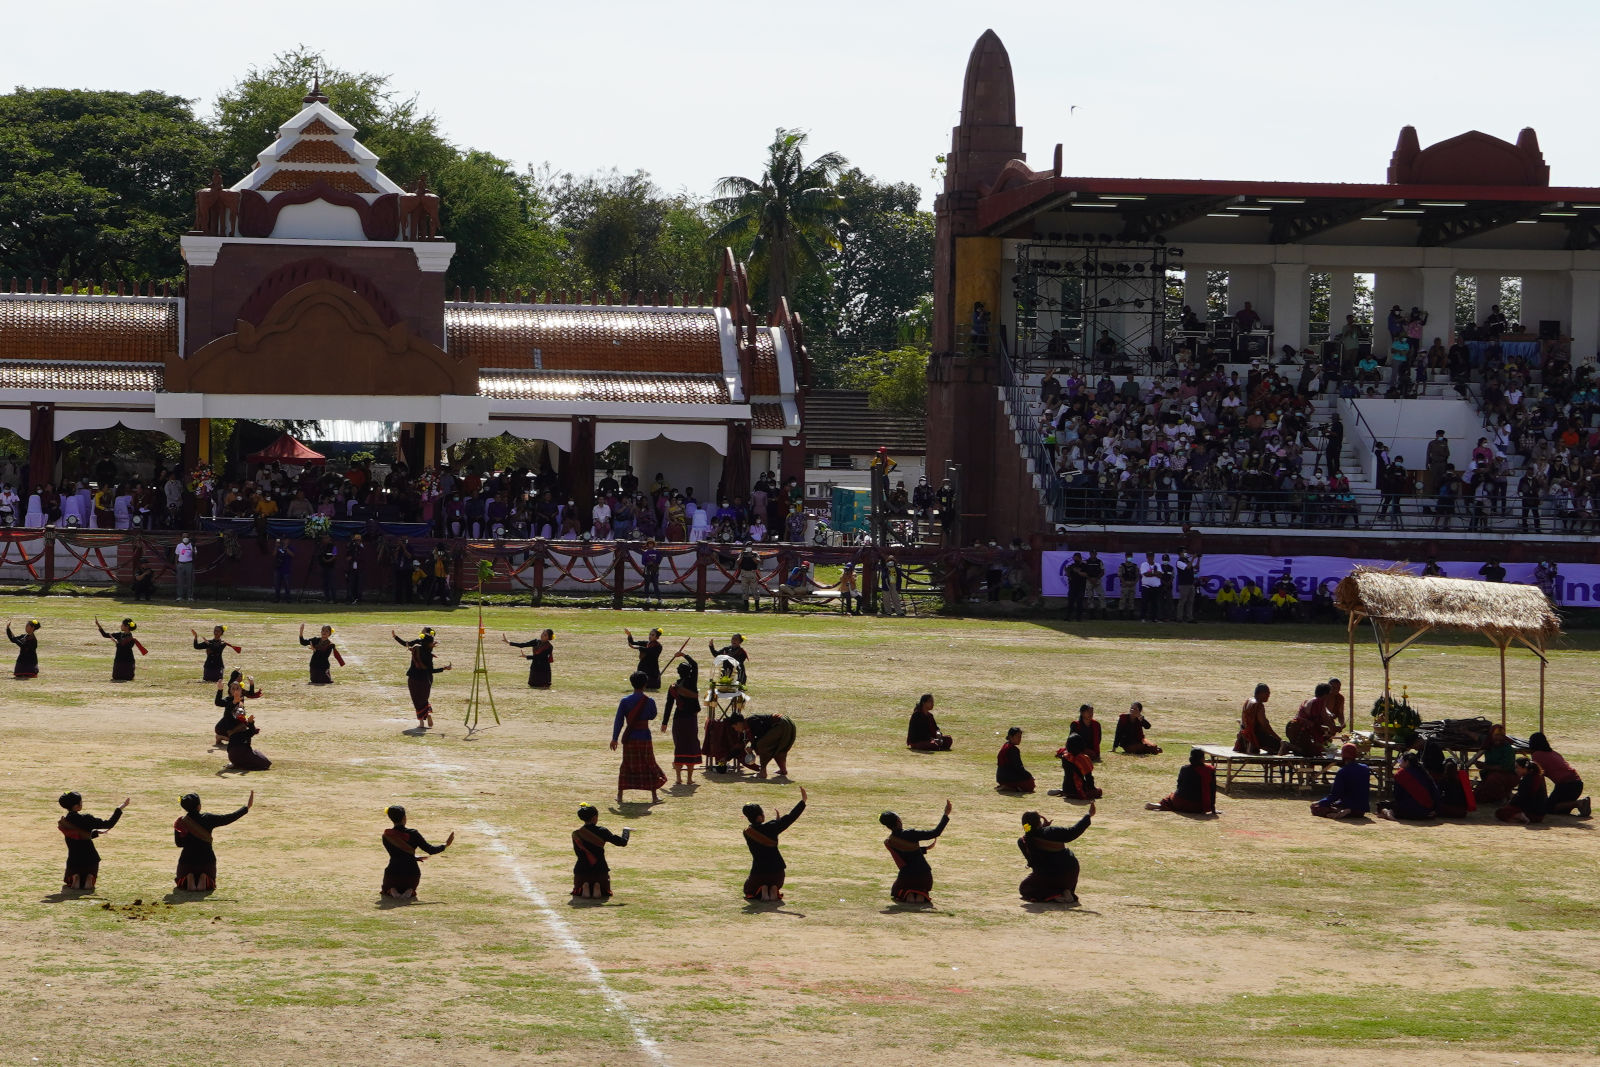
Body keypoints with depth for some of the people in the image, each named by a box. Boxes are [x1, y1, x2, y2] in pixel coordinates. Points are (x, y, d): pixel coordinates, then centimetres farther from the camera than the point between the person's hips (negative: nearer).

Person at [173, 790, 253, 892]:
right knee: (210, 884, 27)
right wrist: (247, 807, 0)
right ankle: (204, 878, -11)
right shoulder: (208, 819, -13)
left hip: (187, 860, 0)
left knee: (181, 883, 27)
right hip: (207, 860, 0)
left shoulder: (181, 822, -9)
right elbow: (229, 818, -9)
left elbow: (178, 843, -1)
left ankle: (189, 879, -11)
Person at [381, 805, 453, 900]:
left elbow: (395, 855, 8)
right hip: (412, 873, 0)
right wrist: (446, 845, 8)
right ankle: (409, 892, -4)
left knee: (384, 890, 32)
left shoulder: (386, 836, -4)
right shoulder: (412, 834, -12)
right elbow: (430, 850, -10)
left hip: (393, 873, 0)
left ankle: (392, 892, -5)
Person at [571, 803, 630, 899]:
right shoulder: (602, 831, -11)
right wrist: (626, 831, 14)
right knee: (605, 892, 27)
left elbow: (577, 853, 8)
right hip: (600, 869, -1)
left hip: (581, 870, 1)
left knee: (578, 893, 28)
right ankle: (598, 887, -10)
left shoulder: (576, 834, -5)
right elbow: (622, 843, -7)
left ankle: (584, 887, -9)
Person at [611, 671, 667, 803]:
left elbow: (618, 721, -4)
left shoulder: (625, 701, -6)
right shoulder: (649, 702, -7)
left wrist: (615, 738, 1)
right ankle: (654, 795, 11)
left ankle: (620, 795, 9)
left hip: (629, 738, 1)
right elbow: (652, 716, 10)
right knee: (650, 765, 9)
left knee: (626, 766, 9)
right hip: (644, 736, -1)